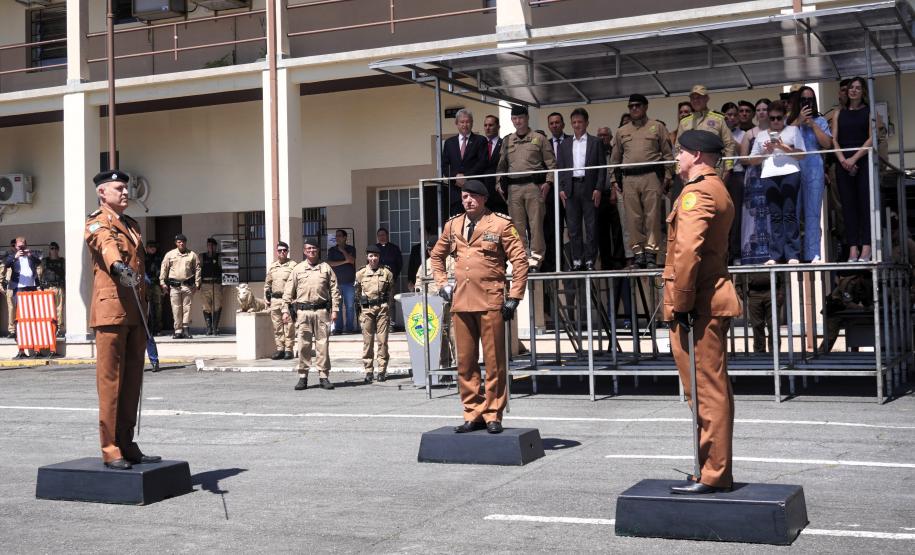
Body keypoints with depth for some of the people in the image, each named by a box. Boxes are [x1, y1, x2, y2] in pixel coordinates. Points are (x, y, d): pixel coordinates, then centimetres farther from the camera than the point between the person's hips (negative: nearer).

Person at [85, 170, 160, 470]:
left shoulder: (132, 225, 21)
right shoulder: (97, 223, -3)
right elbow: (105, 243, -27)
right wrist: (117, 265, -49)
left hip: (135, 312, 8)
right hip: (111, 310, -8)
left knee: (132, 380, 8)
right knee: (110, 380, -4)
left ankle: (127, 445, 15)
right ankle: (110, 450, 0)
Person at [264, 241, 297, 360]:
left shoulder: (293, 265, -1)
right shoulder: (271, 266, 15)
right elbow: (267, 284, 21)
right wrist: (267, 300, 15)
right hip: (275, 300, 5)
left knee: (288, 327, -4)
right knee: (277, 327, 7)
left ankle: (288, 350, 2)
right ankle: (279, 349, 13)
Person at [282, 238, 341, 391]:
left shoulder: (326, 268, 10)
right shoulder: (297, 269, 10)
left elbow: (334, 290, 8)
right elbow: (288, 291, 9)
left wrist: (335, 309, 0)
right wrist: (285, 310, 1)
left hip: (321, 311, 0)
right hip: (303, 311, 0)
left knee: (323, 344, 0)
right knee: (304, 345, 0)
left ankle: (324, 376, 5)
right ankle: (303, 377, 6)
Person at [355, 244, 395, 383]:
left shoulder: (387, 273, 6)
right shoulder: (360, 274, 7)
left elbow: (391, 293, 12)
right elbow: (357, 293, 14)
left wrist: (388, 308, 7)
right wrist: (360, 307, 12)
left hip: (382, 309, 0)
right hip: (366, 309, 0)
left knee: (382, 340, -2)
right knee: (367, 341, 0)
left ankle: (382, 370, 3)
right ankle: (368, 371, 5)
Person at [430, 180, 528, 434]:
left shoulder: (500, 224, -1)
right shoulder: (452, 225, 13)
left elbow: (520, 260, -3)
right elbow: (437, 256, 28)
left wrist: (514, 297, -7)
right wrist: (442, 283, 15)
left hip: (490, 302, -4)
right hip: (460, 302, 5)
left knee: (494, 362, 0)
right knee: (465, 362, 7)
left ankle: (493, 415, 9)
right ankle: (473, 414, 16)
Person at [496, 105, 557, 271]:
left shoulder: (538, 139, 7)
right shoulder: (507, 141, 16)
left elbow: (551, 163, 5)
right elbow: (502, 166, 21)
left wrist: (548, 182, -6)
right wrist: (499, 183, 8)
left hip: (533, 185, -3)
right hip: (513, 187, 3)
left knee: (536, 223, -7)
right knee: (517, 225, 2)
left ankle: (536, 257, -4)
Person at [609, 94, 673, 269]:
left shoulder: (657, 127, 11)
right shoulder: (622, 132, 19)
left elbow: (667, 154, 8)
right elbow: (615, 158, 21)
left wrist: (667, 176, -1)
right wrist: (615, 180, 12)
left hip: (651, 176, -3)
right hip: (629, 179, 3)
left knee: (652, 216, -7)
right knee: (633, 217, -1)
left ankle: (651, 253, -6)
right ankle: (638, 253, 2)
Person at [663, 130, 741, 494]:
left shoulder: (696, 192, -13)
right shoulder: (718, 191, 19)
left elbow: (687, 250, -24)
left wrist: (680, 302, -20)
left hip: (698, 306, -10)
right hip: (713, 302, 10)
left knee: (706, 390, -6)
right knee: (711, 389, 14)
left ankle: (712, 476, -1)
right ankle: (714, 469, 22)